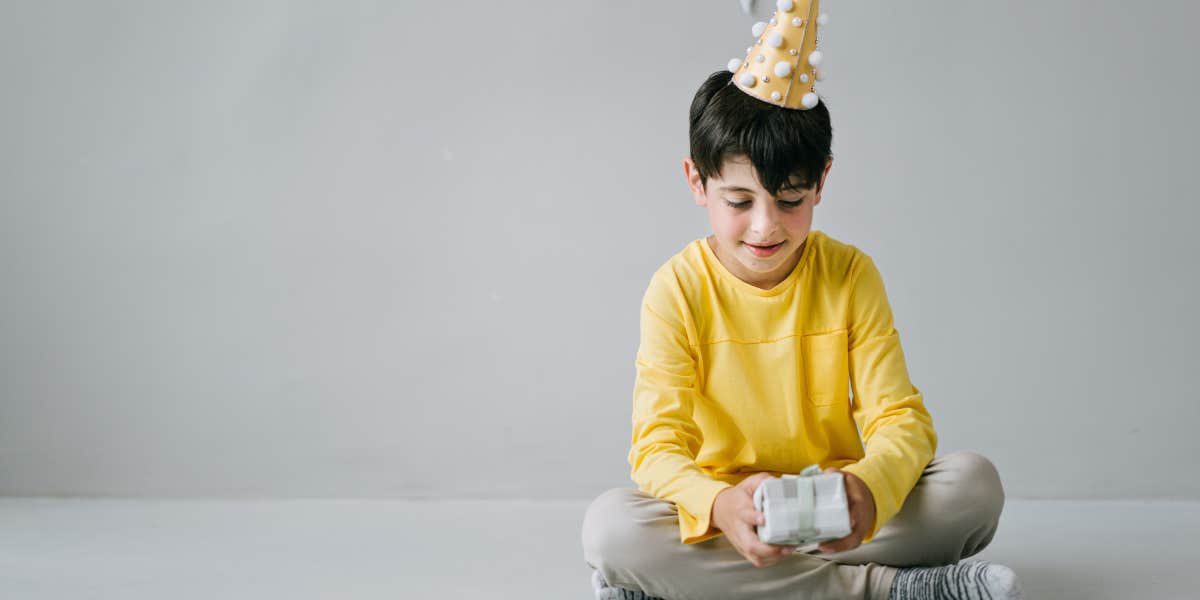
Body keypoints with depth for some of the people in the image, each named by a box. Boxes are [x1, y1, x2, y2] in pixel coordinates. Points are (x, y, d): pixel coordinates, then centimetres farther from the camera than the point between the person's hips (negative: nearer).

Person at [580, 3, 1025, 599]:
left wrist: (868, 488, -35)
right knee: (608, 523, -31)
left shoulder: (850, 275, -4)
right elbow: (658, 447, -15)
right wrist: (720, 505, -40)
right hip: (720, 517, 0)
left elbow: (901, 417, -9)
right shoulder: (677, 290, -9)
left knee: (975, 481, -21)